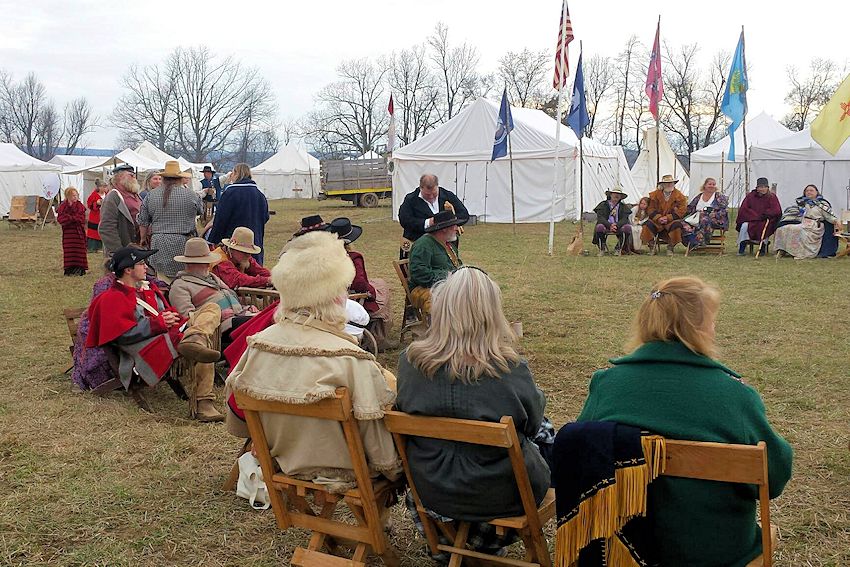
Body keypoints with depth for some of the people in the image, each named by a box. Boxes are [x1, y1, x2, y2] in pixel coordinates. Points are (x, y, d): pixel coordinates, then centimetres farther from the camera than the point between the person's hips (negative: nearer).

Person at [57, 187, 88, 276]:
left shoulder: (80, 206, 3)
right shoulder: (62, 206, 4)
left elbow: (81, 219, -7)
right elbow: (60, 219, -6)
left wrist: (68, 218, -9)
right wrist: (73, 218, -14)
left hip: (78, 232, -1)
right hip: (67, 232, 1)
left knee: (79, 250, -1)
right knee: (68, 251, 1)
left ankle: (79, 269, 4)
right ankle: (69, 269, 6)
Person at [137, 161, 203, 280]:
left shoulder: (150, 197, 5)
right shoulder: (189, 194, -4)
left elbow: (143, 222, 11)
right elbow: (200, 210, 13)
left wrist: (143, 238, 27)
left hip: (159, 244, 3)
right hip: (183, 243, -3)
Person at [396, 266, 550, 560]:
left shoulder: (410, 360, -14)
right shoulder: (510, 370, -24)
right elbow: (532, 425, -6)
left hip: (428, 490, 4)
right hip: (499, 496, -3)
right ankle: (486, 546, 37)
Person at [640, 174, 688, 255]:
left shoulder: (678, 195, 0)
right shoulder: (655, 194, 5)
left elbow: (681, 210, -7)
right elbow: (650, 209, 2)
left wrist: (668, 218, -18)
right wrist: (658, 218, -16)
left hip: (672, 220, -1)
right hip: (657, 220, 1)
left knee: (676, 225, -34)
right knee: (648, 225, -28)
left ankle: (670, 248, -13)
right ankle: (652, 247, -6)